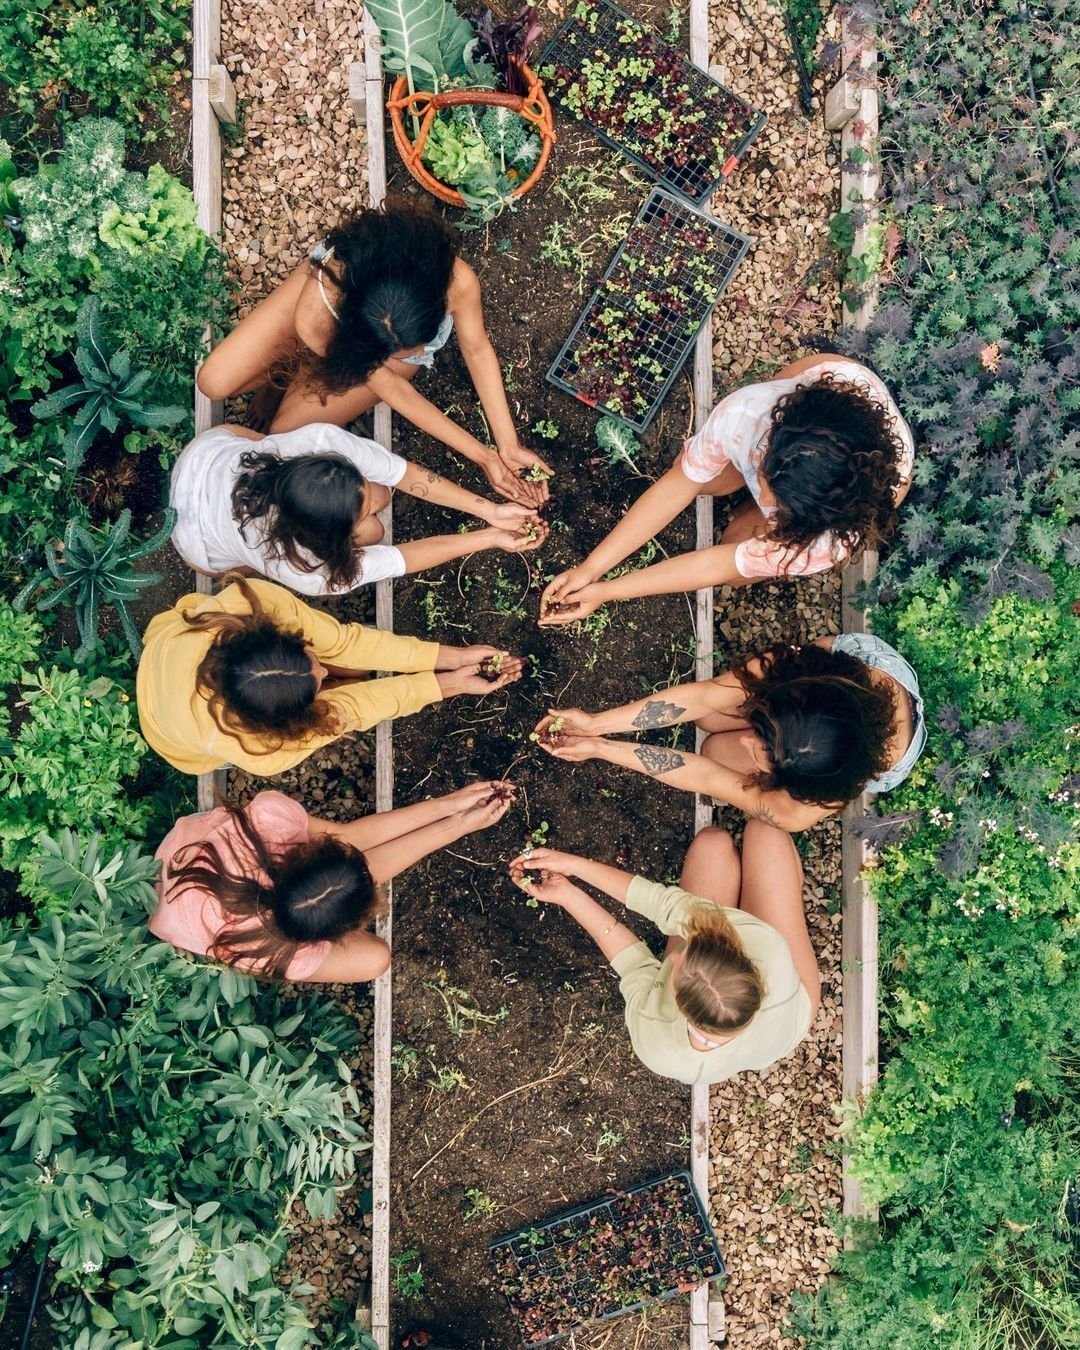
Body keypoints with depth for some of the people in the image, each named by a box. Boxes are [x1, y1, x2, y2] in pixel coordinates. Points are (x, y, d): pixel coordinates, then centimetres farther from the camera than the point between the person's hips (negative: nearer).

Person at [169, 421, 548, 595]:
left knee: (368, 497, -2)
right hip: (207, 547, -3)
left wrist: (489, 510, -23)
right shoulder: (307, 572, -42)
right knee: (370, 533, -2)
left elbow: (403, 472, -23)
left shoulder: (325, 441, -37)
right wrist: (491, 538, -26)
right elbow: (400, 557, -28)